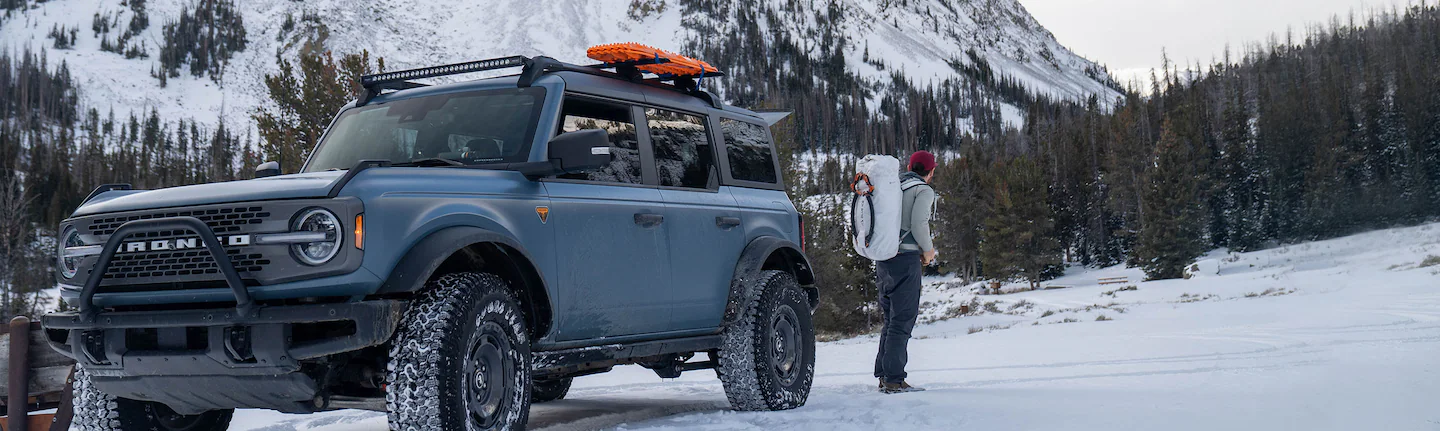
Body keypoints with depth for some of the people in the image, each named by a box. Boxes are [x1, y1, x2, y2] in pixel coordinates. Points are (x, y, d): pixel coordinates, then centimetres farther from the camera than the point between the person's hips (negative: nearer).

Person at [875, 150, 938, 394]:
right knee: (903, 319, -6)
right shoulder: (924, 191, -4)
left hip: (883, 259, 7)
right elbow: (918, 225, -17)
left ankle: (883, 376, 14)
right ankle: (894, 380, -8)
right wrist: (928, 250, 1)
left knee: (892, 318, 15)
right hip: (906, 259, -7)